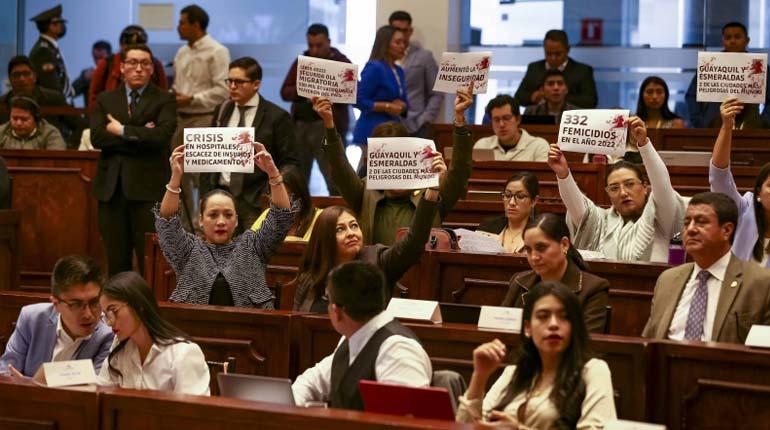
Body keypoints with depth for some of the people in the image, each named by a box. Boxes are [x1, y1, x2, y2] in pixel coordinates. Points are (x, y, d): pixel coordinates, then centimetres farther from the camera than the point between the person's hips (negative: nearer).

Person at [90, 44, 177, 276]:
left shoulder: (164, 100, 3)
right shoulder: (106, 100, 13)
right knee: (116, 260, 6)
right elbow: (97, 137, -3)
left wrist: (122, 131, -9)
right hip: (111, 187, 3)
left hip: (148, 188, -3)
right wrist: (139, 136, -11)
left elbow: (162, 135, -14)